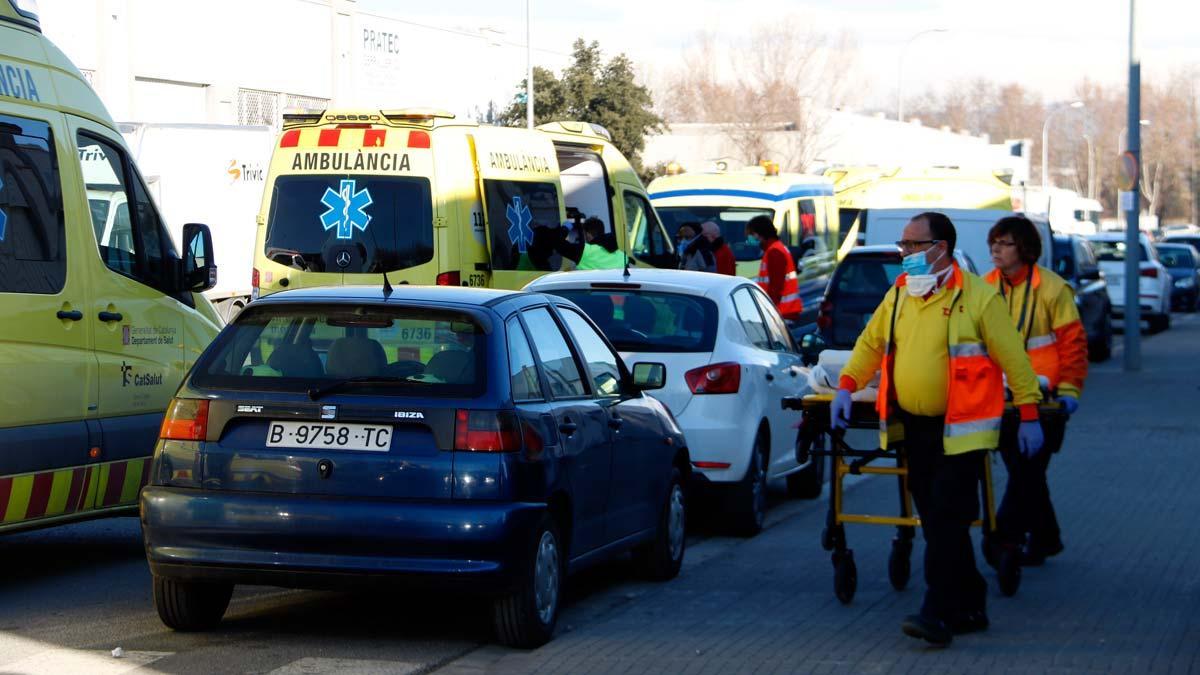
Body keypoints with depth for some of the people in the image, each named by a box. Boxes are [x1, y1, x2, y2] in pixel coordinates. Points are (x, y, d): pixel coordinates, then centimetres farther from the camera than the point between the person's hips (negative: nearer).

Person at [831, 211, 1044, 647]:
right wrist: (846, 386, 7)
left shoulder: (977, 296, -8)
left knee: (946, 520, -12)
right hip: (914, 426, 7)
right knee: (934, 520, 9)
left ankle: (938, 613, -13)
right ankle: (969, 607, 19)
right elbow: (870, 343, 21)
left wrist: (1029, 415, -6)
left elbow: (1012, 356, -5)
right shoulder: (898, 295, 11)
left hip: (960, 429, -7)